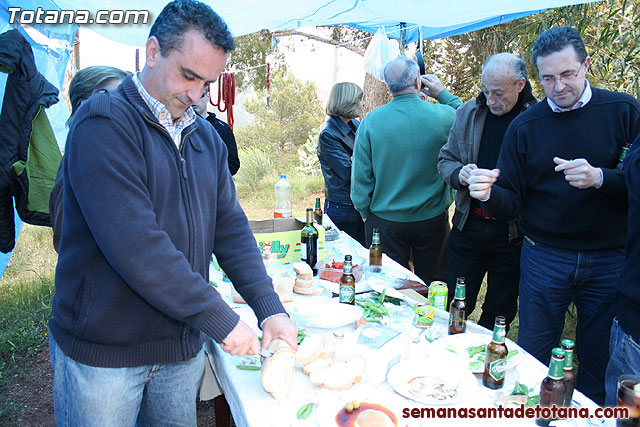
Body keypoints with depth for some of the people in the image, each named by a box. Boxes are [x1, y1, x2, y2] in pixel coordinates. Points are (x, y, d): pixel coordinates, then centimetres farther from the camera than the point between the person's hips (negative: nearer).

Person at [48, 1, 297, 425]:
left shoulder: (206, 137, 6)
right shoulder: (105, 122, -16)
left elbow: (231, 228, 2)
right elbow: (133, 243, -26)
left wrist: (270, 309, -10)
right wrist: (220, 319, -23)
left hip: (182, 346, 6)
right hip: (102, 351, -5)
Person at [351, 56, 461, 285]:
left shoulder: (371, 121, -11)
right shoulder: (443, 116, -12)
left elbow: (360, 176, -6)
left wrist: (366, 213, 7)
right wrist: (443, 94, 12)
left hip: (384, 221, 0)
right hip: (432, 220, 0)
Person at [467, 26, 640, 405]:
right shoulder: (525, 126, -1)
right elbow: (512, 203, -2)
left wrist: (601, 178, -24)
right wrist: (490, 193, -23)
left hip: (609, 260, 0)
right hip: (544, 258, 0)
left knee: (598, 362, 13)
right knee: (533, 360, 10)